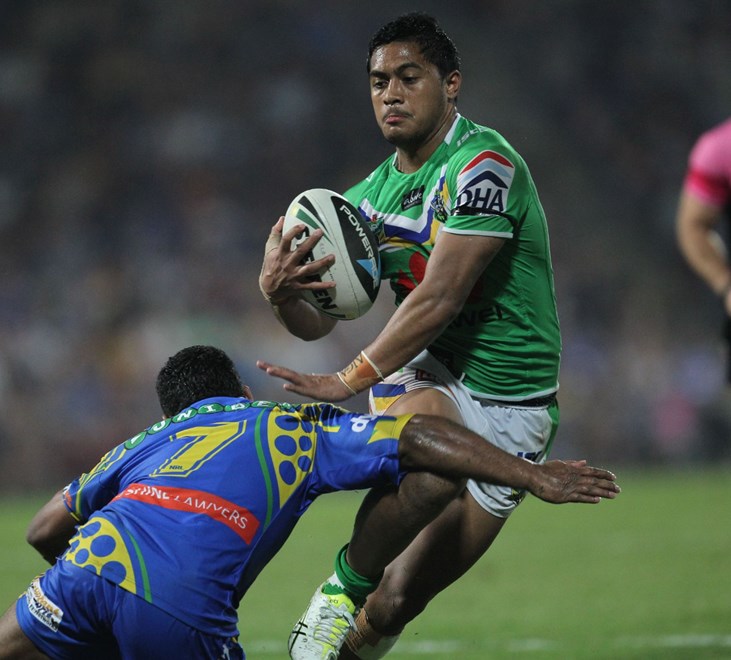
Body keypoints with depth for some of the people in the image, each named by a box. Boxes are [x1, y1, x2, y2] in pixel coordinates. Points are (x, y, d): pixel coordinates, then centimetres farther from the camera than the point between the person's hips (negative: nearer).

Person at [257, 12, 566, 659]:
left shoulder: (483, 165, -18)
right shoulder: (371, 195, 4)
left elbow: (438, 298, -25)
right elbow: (317, 321, 4)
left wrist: (349, 379, -29)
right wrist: (278, 290, -19)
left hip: (510, 405, -4)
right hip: (432, 374, 4)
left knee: (399, 601, -5)